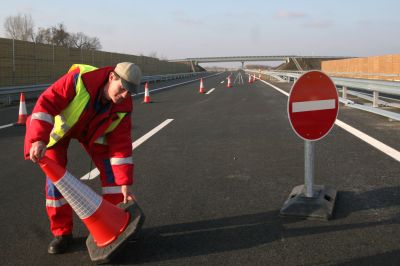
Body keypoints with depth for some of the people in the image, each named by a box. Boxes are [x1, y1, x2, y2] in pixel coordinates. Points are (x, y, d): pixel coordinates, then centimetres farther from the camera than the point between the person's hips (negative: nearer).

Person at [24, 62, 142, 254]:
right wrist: (39, 139, -47)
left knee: (111, 169, -8)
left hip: (93, 129, 3)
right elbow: (46, 103, -37)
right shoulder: (80, 79, -40)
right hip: (59, 124, -3)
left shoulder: (124, 107, -25)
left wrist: (125, 183, -23)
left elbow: (121, 144, -21)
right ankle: (61, 232, 5)